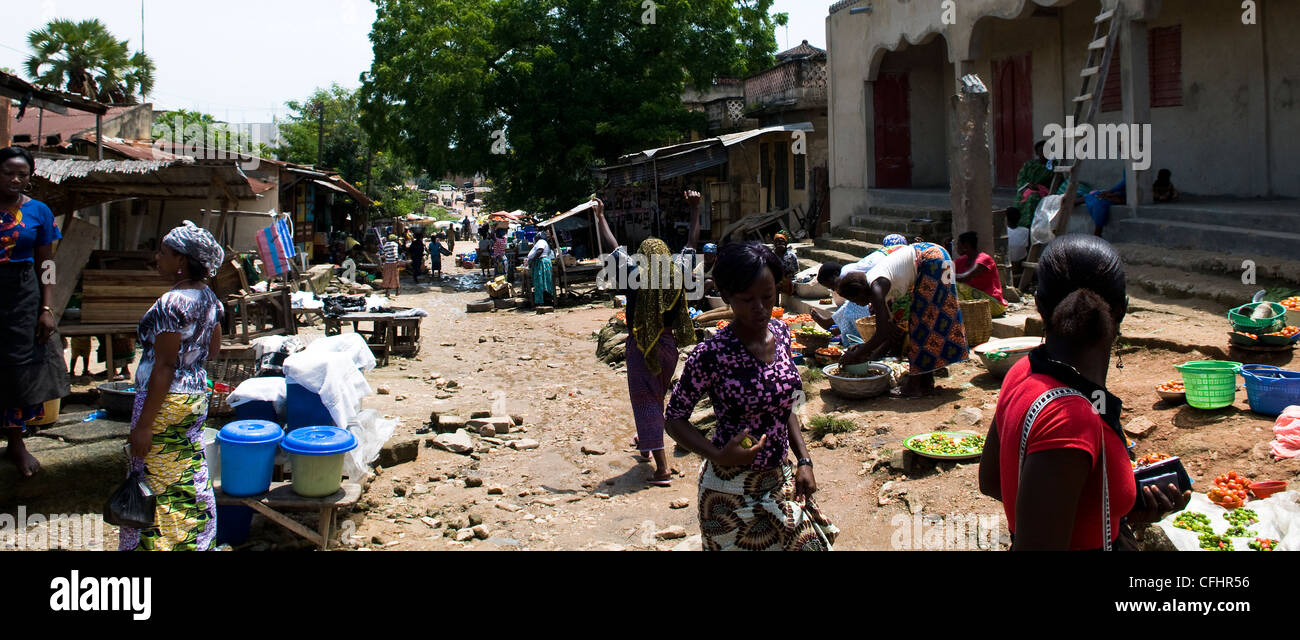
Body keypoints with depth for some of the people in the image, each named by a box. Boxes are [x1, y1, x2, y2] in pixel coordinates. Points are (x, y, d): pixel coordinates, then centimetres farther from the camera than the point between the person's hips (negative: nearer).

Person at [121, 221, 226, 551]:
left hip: (166, 401, -9)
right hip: (197, 396, 9)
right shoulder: (209, 297, 5)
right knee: (191, 480, 16)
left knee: (155, 487, 3)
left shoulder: (171, 303, -20)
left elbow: (164, 366, -21)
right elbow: (214, 348, 15)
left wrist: (143, 425, -18)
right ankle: (195, 541, 25)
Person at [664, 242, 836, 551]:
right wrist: (719, 455, -24)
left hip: (780, 481, 6)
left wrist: (804, 461, 4)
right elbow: (674, 418, -11)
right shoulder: (712, 354, -20)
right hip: (731, 492, -6)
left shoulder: (781, 333, -1)